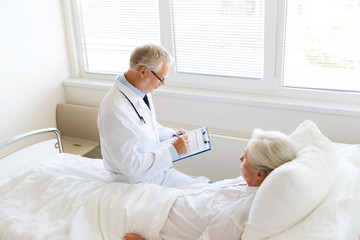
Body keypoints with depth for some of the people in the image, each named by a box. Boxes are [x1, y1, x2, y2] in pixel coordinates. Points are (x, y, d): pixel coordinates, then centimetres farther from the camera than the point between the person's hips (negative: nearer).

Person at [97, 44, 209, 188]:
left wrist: (172, 135, 5)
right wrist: (173, 150, -23)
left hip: (158, 165, 9)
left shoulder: (142, 90, -1)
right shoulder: (115, 111, -30)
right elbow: (131, 166, -26)